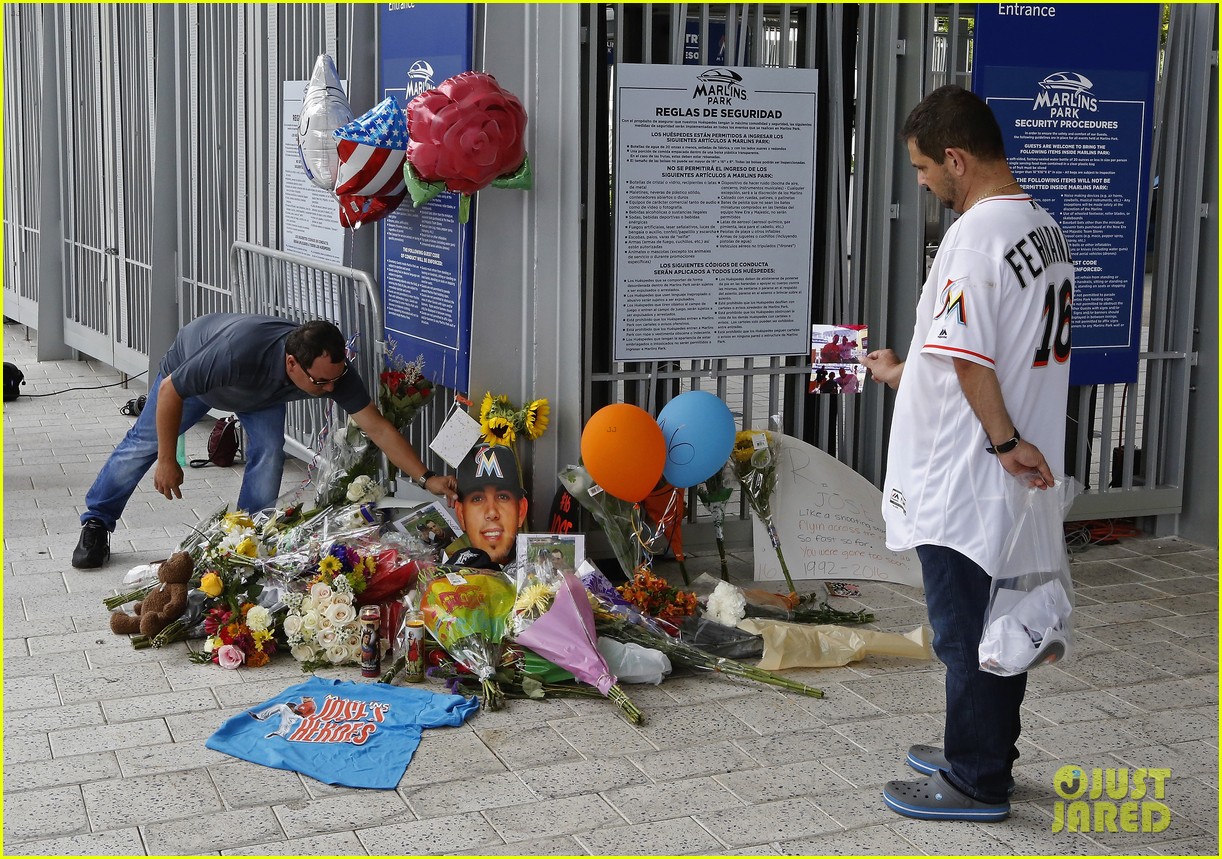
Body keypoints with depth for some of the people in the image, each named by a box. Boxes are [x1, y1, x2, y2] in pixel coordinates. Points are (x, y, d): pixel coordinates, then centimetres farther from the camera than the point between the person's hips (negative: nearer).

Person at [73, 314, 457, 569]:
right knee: (144, 442, 8)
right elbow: (170, 390, -34)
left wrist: (426, 478, -37)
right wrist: (167, 461, -25)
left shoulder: (333, 369, -37)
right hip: (190, 368, -3)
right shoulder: (238, 353, -49)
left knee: (269, 454, -16)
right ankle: (96, 523, 30)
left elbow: (378, 427, -30)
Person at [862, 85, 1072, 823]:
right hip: (1019, 484, 9)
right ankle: (984, 753, 32)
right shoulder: (1045, 228, 10)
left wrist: (1005, 441, -16)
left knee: (966, 630, 3)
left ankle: (975, 783, 15)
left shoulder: (977, 233, -20)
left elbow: (971, 358, -25)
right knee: (1000, 623, 18)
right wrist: (902, 373, 19)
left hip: (965, 480, -9)